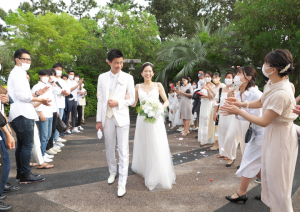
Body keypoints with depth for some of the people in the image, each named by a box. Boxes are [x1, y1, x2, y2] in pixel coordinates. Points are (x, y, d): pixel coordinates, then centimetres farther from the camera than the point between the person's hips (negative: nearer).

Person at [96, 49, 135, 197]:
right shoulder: (102, 77, 6)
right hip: (107, 117, 3)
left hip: (122, 117, -2)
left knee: (123, 151, -3)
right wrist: (99, 120, 5)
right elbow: (100, 99, 6)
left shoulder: (128, 78, 0)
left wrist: (118, 103, -14)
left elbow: (132, 99, 2)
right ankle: (112, 172, 35)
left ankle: (122, 183, 2)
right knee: (109, 148, 14)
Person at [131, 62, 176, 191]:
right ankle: (142, 168, 37)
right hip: (142, 119, 2)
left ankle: (157, 177, 6)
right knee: (143, 146, 13)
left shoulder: (158, 86, 3)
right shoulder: (138, 87, 8)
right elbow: (133, 104, 7)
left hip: (156, 119, -2)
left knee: (157, 148, -5)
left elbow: (166, 101, 4)